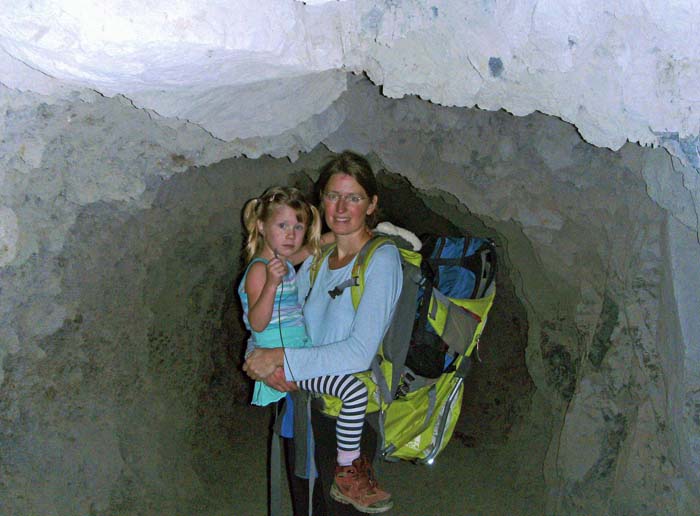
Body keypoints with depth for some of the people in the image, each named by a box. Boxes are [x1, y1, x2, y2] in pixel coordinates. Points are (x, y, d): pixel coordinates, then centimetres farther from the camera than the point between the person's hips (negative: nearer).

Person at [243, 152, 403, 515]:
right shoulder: (315, 260, 7)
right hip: (304, 406, 6)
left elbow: (360, 352, -22)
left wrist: (281, 358, -20)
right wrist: (265, 364, -13)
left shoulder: (381, 260, -13)